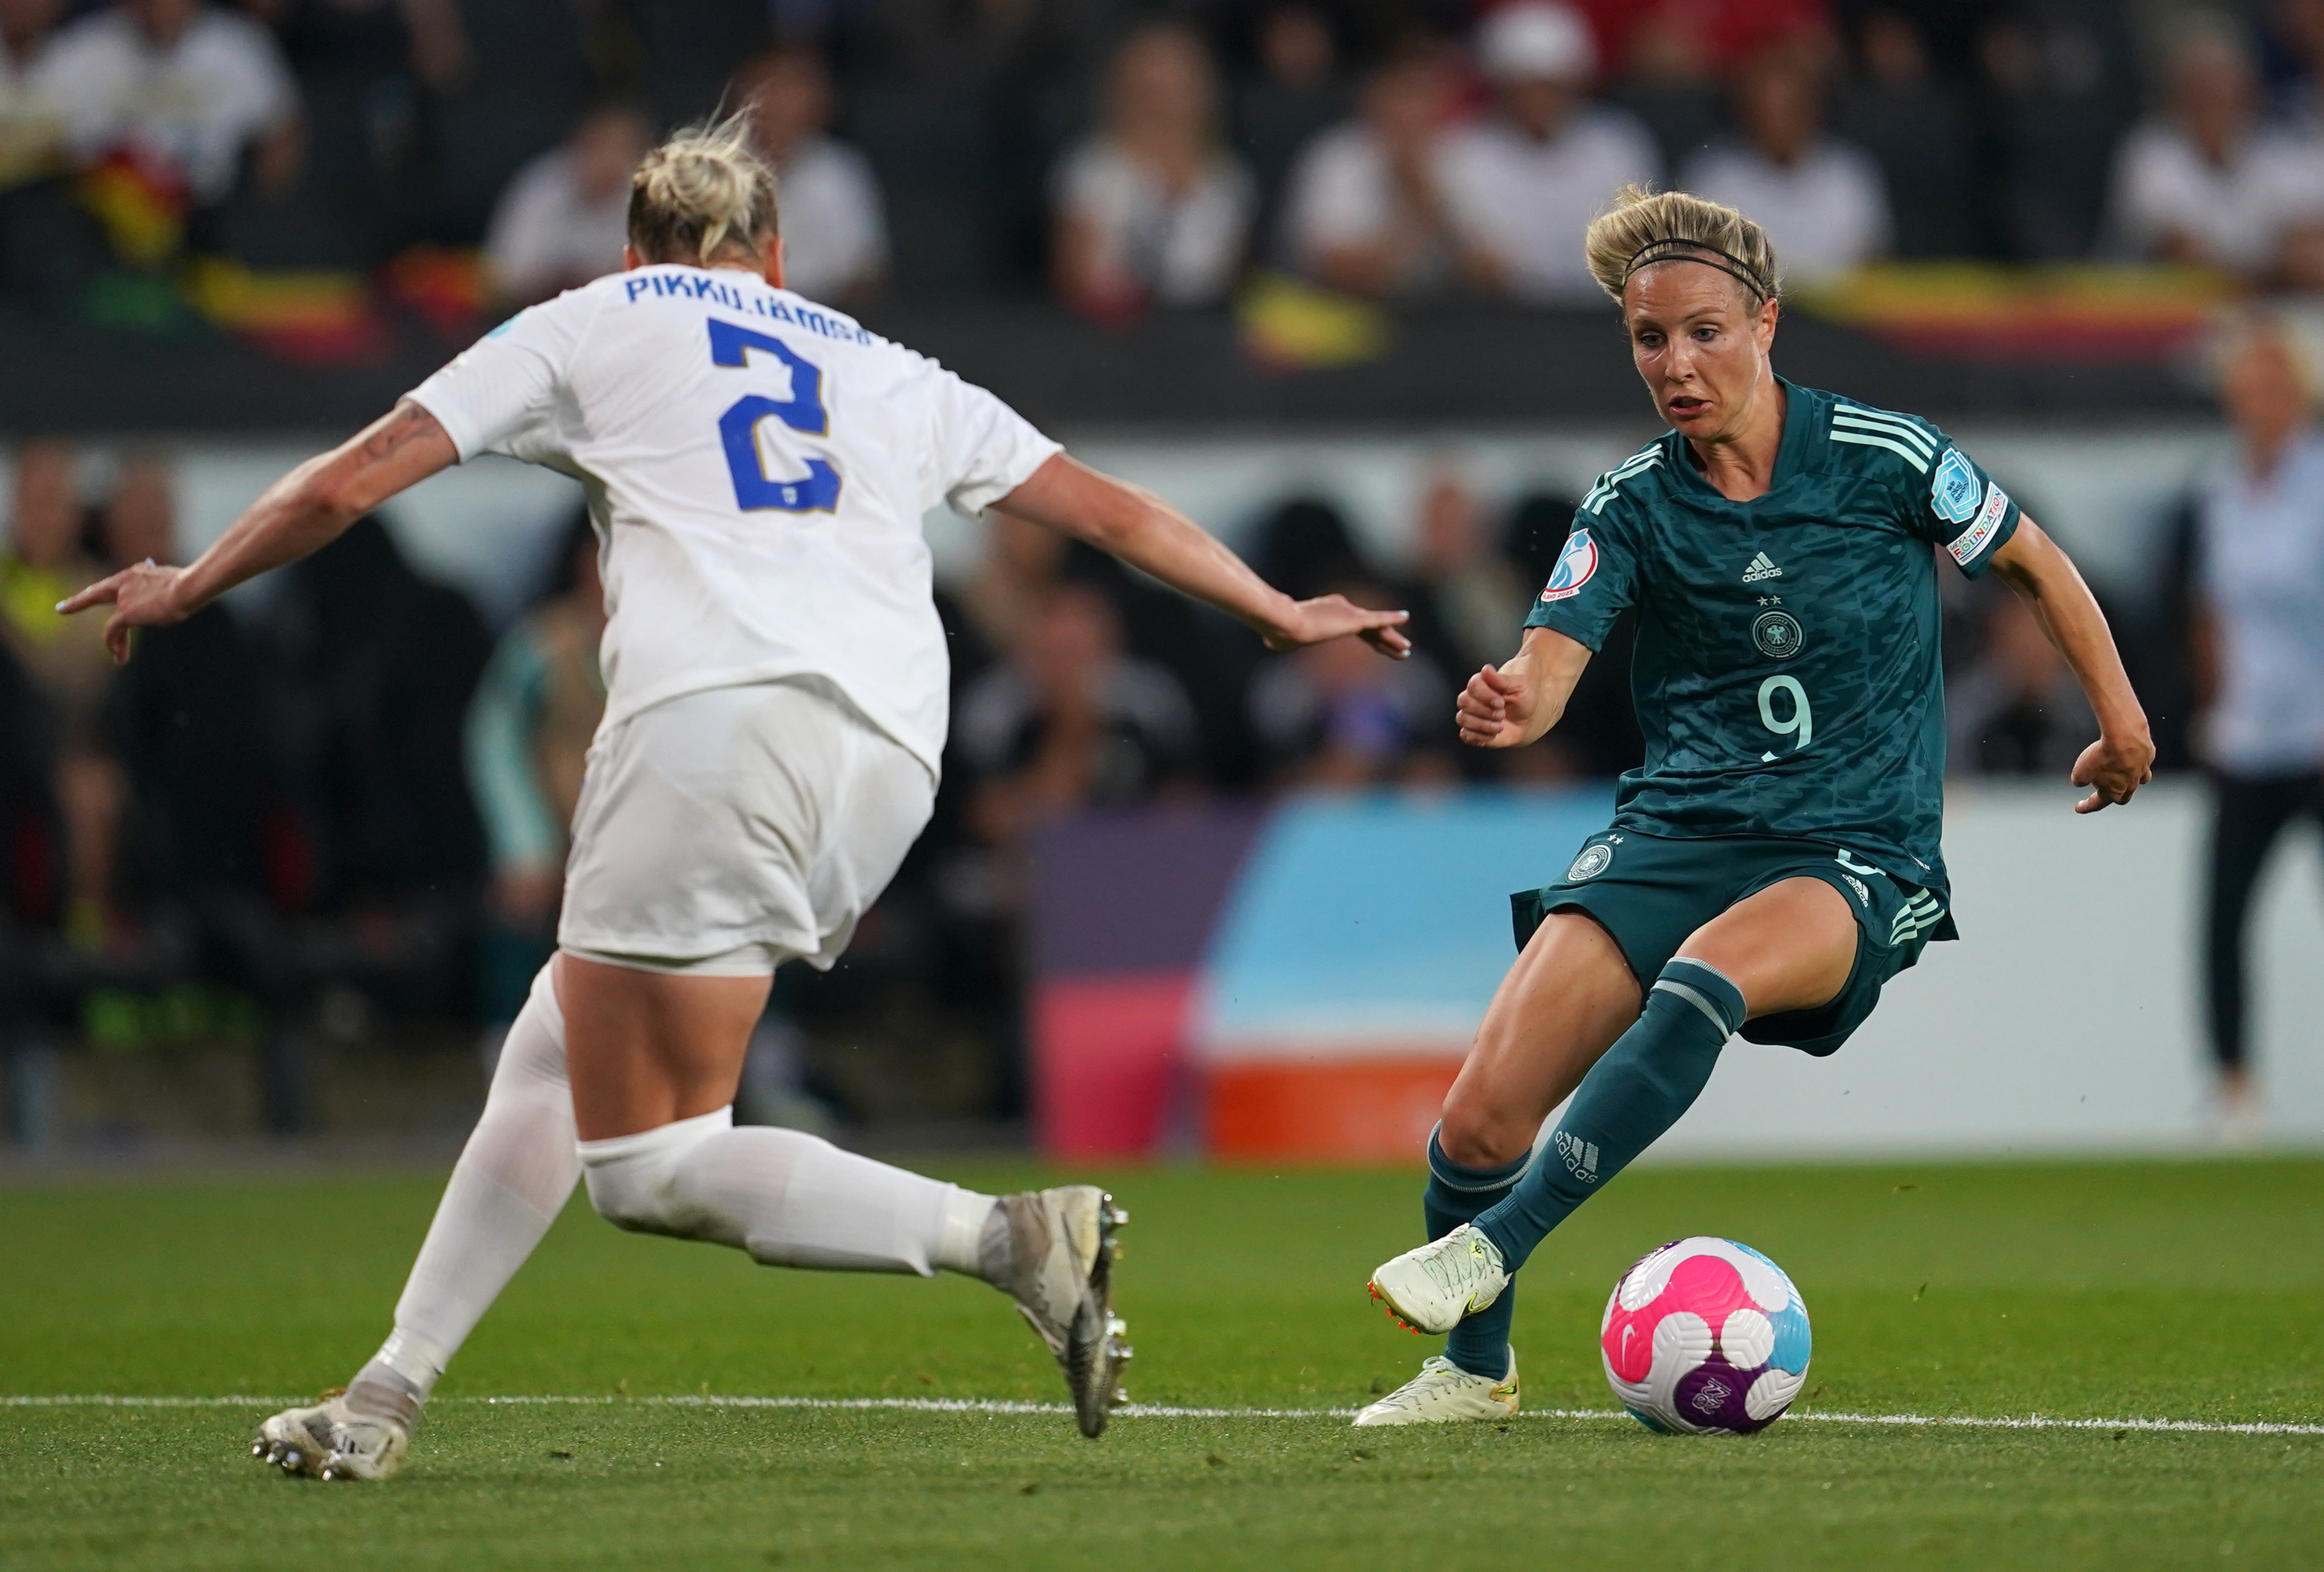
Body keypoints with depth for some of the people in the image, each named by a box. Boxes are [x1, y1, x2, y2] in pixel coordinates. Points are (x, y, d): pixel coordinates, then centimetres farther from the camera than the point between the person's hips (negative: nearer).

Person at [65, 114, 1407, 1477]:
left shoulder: (591, 326, 21)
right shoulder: (892, 376, 30)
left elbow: (345, 485, 21)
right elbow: (1108, 508, 33)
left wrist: (186, 589, 36)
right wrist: (1282, 614, 46)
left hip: (716, 715, -6)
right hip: (890, 759, 6)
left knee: (652, 1167, -5)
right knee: (560, 1044, 18)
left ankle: (1008, 1238, -21)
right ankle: (391, 1395, 15)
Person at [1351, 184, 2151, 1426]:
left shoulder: (1887, 460, -3)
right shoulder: (1630, 505, 2)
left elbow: (2033, 564, 14)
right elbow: (1549, 661, -10)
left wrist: (2120, 719, 16)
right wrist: (1511, 705, -34)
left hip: (1858, 857, -3)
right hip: (1676, 835, 3)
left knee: (1700, 983, -38)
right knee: (1480, 1120, -13)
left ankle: (1488, 1248, -36)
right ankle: (1475, 1367, 13)